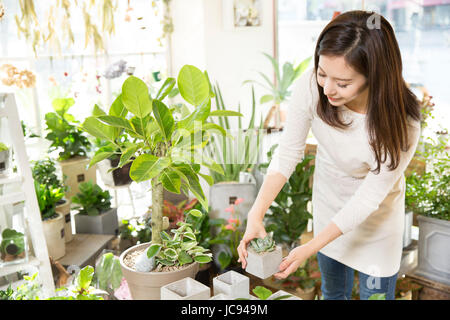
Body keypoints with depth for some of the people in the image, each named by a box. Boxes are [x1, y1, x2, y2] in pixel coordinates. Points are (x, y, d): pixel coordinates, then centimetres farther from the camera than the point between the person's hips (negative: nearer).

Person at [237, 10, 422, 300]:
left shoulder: (402, 125, -33)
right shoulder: (311, 86, -28)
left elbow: (367, 198, -27)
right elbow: (288, 153, -19)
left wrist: (310, 248, -29)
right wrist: (256, 215, -27)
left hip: (375, 213, -3)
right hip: (328, 200, 3)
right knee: (333, 291, 23)